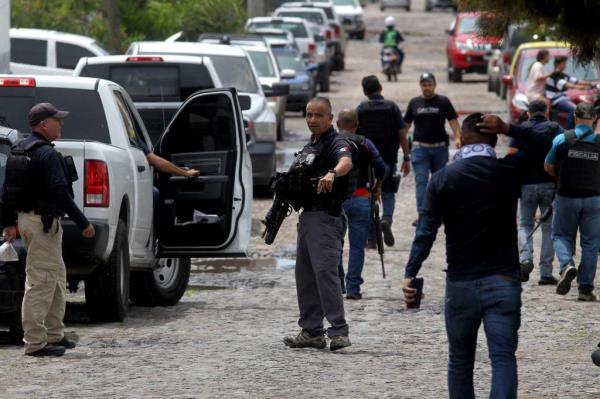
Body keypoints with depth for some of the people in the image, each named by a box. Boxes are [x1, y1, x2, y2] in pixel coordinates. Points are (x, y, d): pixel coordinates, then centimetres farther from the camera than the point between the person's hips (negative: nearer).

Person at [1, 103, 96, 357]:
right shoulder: (47, 154, -16)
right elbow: (60, 192, -22)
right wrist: (83, 224, -19)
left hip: (25, 218, 10)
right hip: (43, 221, -10)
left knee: (56, 278, 18)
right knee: (40, 281, -7)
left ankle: (54, 335, 22)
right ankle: (35, 343, -7)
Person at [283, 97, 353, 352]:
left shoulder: (336, 144, -11)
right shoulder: (310, 146, 19)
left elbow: (346, 162, -35)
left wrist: (332, 174, -55)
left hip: (325, 218, -10)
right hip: (307, 216, 10)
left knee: (325, 270, -19)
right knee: (305, 274, 11)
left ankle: (339, 331, -21)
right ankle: (311, 331, 17)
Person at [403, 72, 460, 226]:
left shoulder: (443, 102, 3)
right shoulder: (414, 103, 8)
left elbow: (453, 121, -2)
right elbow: (406, 125, 12)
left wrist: (457, 137, -18)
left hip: (440, 147, 0)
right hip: (420, 148, 0)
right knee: (421, 181, -9)